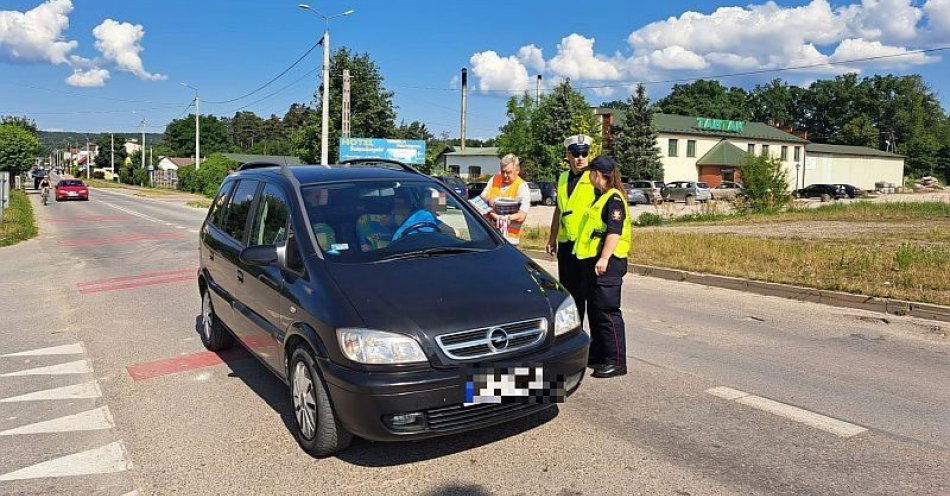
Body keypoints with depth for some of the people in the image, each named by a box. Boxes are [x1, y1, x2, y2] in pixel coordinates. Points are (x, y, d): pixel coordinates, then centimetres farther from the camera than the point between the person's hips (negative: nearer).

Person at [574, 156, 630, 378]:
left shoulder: (614, 198, -12)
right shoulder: (601, 197, 19)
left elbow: (614, 232, -22)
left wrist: (604, 258, -27)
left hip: (608, 263, -10)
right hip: (594, 260, 10)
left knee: (607, 311, -8)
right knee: (594, 309, 16)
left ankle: (617, 361, -2)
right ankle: (599, 354, 27)